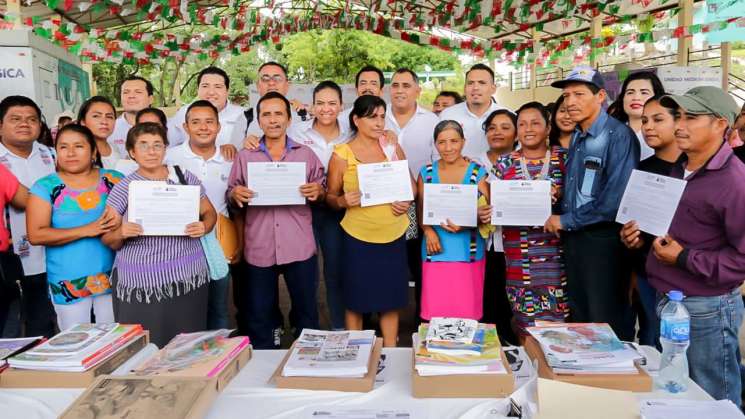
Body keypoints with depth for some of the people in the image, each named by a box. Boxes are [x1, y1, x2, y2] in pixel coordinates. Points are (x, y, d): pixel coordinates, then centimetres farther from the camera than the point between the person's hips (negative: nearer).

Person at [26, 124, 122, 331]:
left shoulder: (114, 179, 2)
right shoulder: (45, 187, -3)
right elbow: (36, 235, -11)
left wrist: (120, 219, -18)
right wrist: (85, 230, -19)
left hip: (112, 277, 2)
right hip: (68, 283, -1)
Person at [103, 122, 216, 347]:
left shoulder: (185, 177, 5)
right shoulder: (123, 189, 2)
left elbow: (210, 213, 13)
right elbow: (109, 241, 5)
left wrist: (203, 227, -8)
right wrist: (120, 234, -17)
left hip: (187, 277, 1)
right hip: (139, 284, -1)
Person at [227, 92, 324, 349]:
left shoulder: (306, 154, 7)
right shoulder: (244, 156, 7)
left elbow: (321, 194, 9)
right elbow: (231, 194, 9)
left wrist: (318, 192, -13)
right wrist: (235, 195, -13)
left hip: (299, 247, 0)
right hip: (258, 248, 1)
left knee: (306, 312, 10)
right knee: (258, 315, 11)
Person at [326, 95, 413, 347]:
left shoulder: (393, 148, 5)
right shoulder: (341, 154, -5)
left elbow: (410, 184, 15)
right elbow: (330, 197, 0)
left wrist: (407, 202, -5)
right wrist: (343, 201, -21)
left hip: (394, 236, 3)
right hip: (358, 238, -3)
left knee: (391, 298, 12)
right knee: (356, 300, 8)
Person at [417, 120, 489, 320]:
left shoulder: (478, 172, 3)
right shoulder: (426, 173, 7)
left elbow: (487, 212, 0)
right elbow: (420, 210, 8)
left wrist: (464, 225, -17)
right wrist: (428, 230, -11)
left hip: (468, 252, -1)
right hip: (435, 251, 1)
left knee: (467, 311, 1)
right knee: (435, 311, 2)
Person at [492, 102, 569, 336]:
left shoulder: (563, 158, 5)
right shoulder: (505, 163, 7)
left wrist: (557, 197, -14)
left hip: (556, 252, 0)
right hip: (519, 253, 1)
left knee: (558, 318, 2)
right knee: (525, 324, 3)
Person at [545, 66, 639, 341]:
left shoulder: (619, 136, -15)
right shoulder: (576, 137, 11)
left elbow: (614, 200, -22)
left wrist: (565, 221, -13)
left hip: (604, 241, -8)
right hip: (572, 238, 8)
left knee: (607, 323, 5)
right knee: (579, 319, 19)